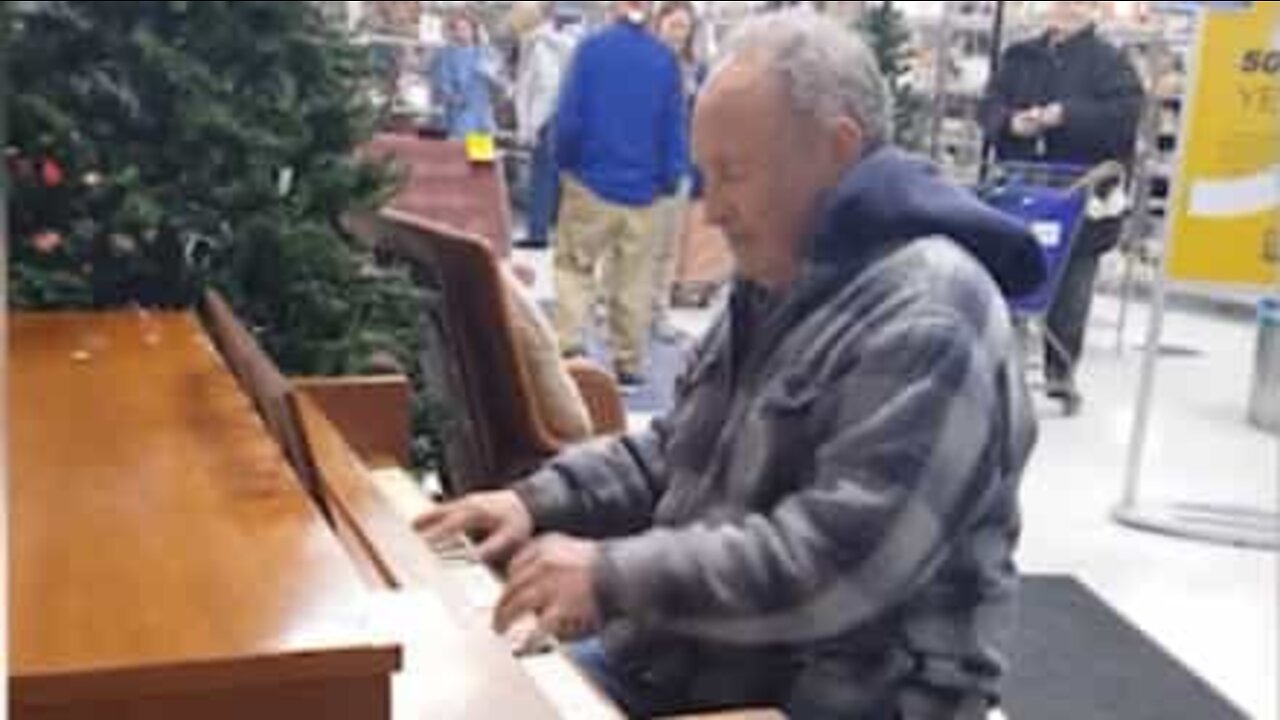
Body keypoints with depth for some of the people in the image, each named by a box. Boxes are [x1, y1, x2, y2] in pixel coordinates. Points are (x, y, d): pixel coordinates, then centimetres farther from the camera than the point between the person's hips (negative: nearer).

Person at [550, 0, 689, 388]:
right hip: (642, 187, 1)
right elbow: (674, 126, 1)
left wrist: (566, 161, 9)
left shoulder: (592, 47, -6)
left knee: (574, 266, 10)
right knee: (634, 279, 9)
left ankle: (568, 348, -3)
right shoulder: (665, 59, -2)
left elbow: (569, 115, -6)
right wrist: (670, 178, 11)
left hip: (592, 179, -1)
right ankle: (629, 364, 13)